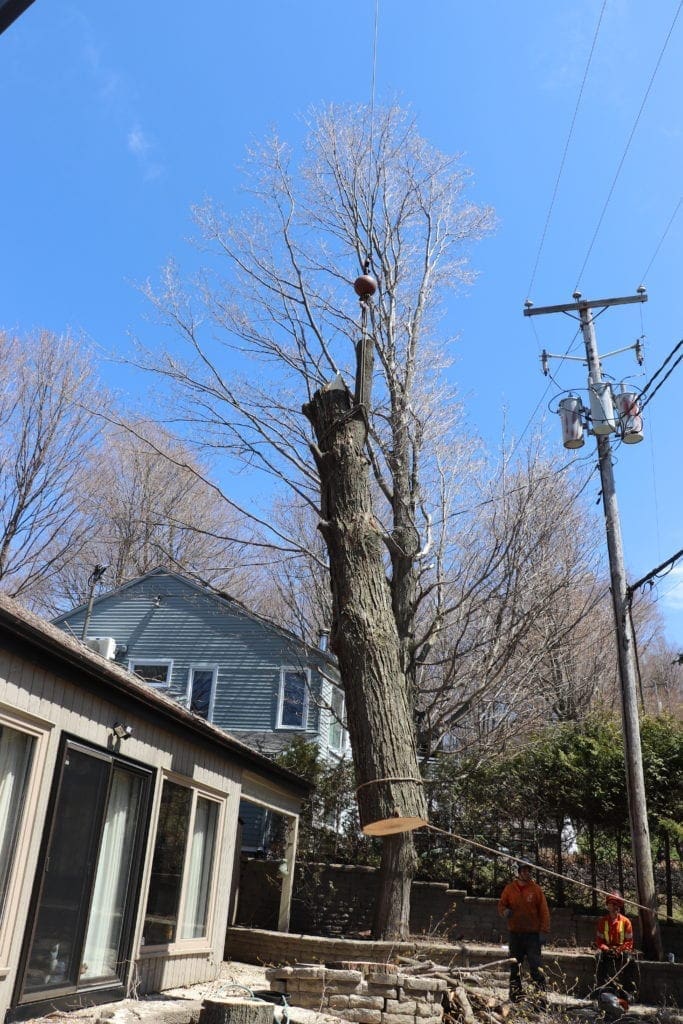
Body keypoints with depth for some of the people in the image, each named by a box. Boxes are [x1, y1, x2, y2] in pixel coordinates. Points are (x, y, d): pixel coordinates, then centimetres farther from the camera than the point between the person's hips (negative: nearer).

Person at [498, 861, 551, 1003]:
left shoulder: (536, 889, 0)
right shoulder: (509, 888, 5)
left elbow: (544, 911, 0)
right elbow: (501, 905, 11)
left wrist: (543, 930, -8)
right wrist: (505, 911, -12)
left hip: (532, 933, -2)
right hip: (515, 933, 3)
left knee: (535, 965, -10)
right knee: (515, 966, 8)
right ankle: (516, 994, 17)